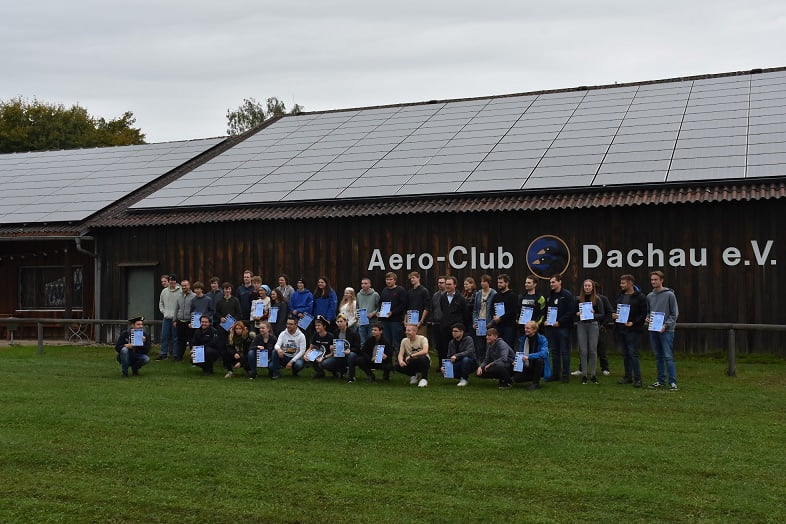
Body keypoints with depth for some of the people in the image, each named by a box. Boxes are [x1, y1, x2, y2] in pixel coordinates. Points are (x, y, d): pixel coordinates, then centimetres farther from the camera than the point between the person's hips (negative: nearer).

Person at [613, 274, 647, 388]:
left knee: (633, 354, -8)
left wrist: (633, 322, -19)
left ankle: (637, 379, -2)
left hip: (633, 330, -7)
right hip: (620, 329, 7)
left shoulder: (639, 297, -6)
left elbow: (644, 314, -8)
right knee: (625, 354, 11)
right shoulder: (620, 295, 14)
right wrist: (614, 315, 2)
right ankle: (628, 376, 20)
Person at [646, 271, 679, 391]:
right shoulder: (649, 296, 12)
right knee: (658, 356, 11)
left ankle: (672, 382, -7)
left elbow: (674, 313, -5)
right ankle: (661, 380, 18)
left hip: (666, 330, -6)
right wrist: (647, 318, 2)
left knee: (668, 356, -9)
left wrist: (666, 325, -14)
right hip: (653, 331, 6)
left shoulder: (669, 295, -4)